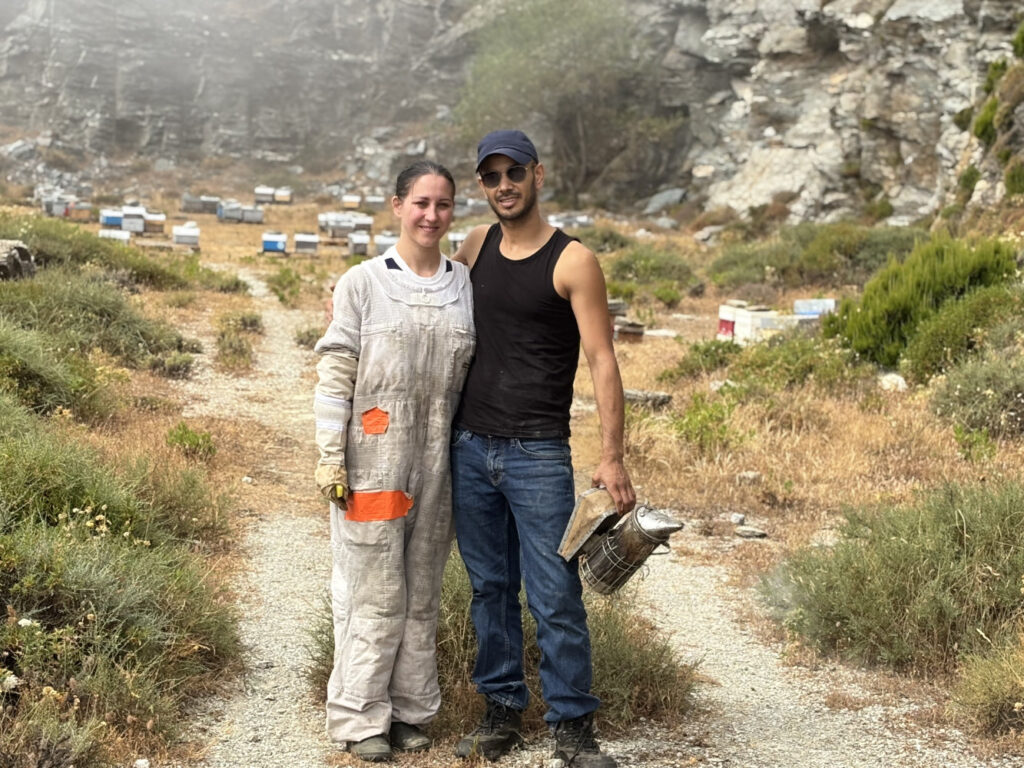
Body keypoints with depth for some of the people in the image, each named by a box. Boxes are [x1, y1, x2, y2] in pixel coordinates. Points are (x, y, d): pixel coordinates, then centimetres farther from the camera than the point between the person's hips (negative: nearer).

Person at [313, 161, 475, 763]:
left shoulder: (467, 285, 6)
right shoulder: (363, 283, -4)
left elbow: (475, 375, 10)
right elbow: (335, 375, -4)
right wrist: (330, 457, -9)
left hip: (436, 464, 4)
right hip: (372, 463, -3)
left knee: (423, 594, 11)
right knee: (375, 595, 2)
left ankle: (411, 710, 24)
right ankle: (361, 717, 15)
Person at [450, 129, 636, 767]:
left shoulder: (572, 261, -6)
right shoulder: (476, 247, 10)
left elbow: (603, 361, -10)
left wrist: (612, 458, -16)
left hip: (539, 455, -5)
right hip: (470, 447, 5)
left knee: (556, 596, -3)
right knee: (490, 588, 12)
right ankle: (503, 710, 23)